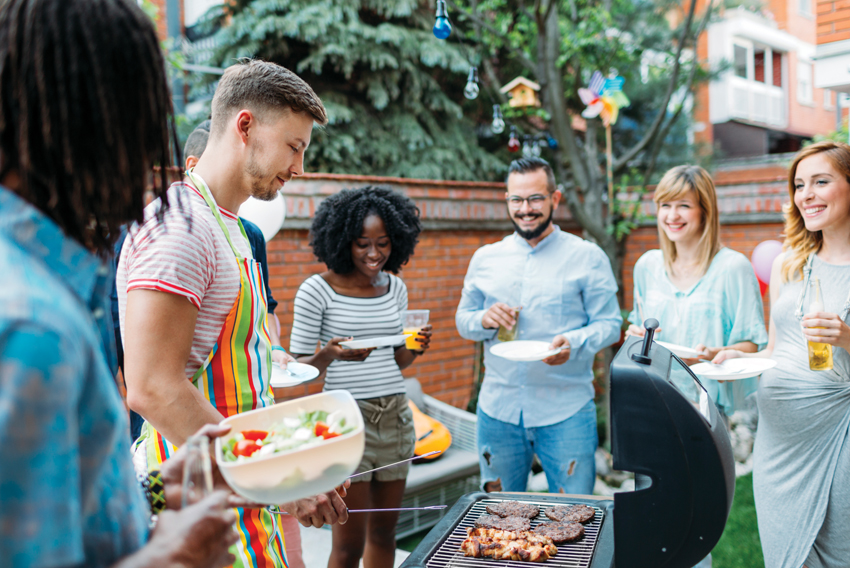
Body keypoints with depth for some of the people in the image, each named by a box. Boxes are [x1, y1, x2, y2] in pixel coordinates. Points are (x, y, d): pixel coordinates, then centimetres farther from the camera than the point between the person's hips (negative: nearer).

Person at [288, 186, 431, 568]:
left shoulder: (395, 287, 8)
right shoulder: (317, 290, -8)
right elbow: (298, 367, -4)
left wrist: (415, 349, -6)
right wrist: (330, 353, -25)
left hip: (396, 416, 5)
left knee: (383, 531, 15)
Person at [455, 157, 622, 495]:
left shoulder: (587, 257, 0)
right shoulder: (485, 258, 9)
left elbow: (610, 324, -1)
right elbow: (463, 321, 13)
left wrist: (574, 342, -21)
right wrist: (485, 320, -9)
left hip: (566, 412, -3)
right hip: (498, 408, 3)